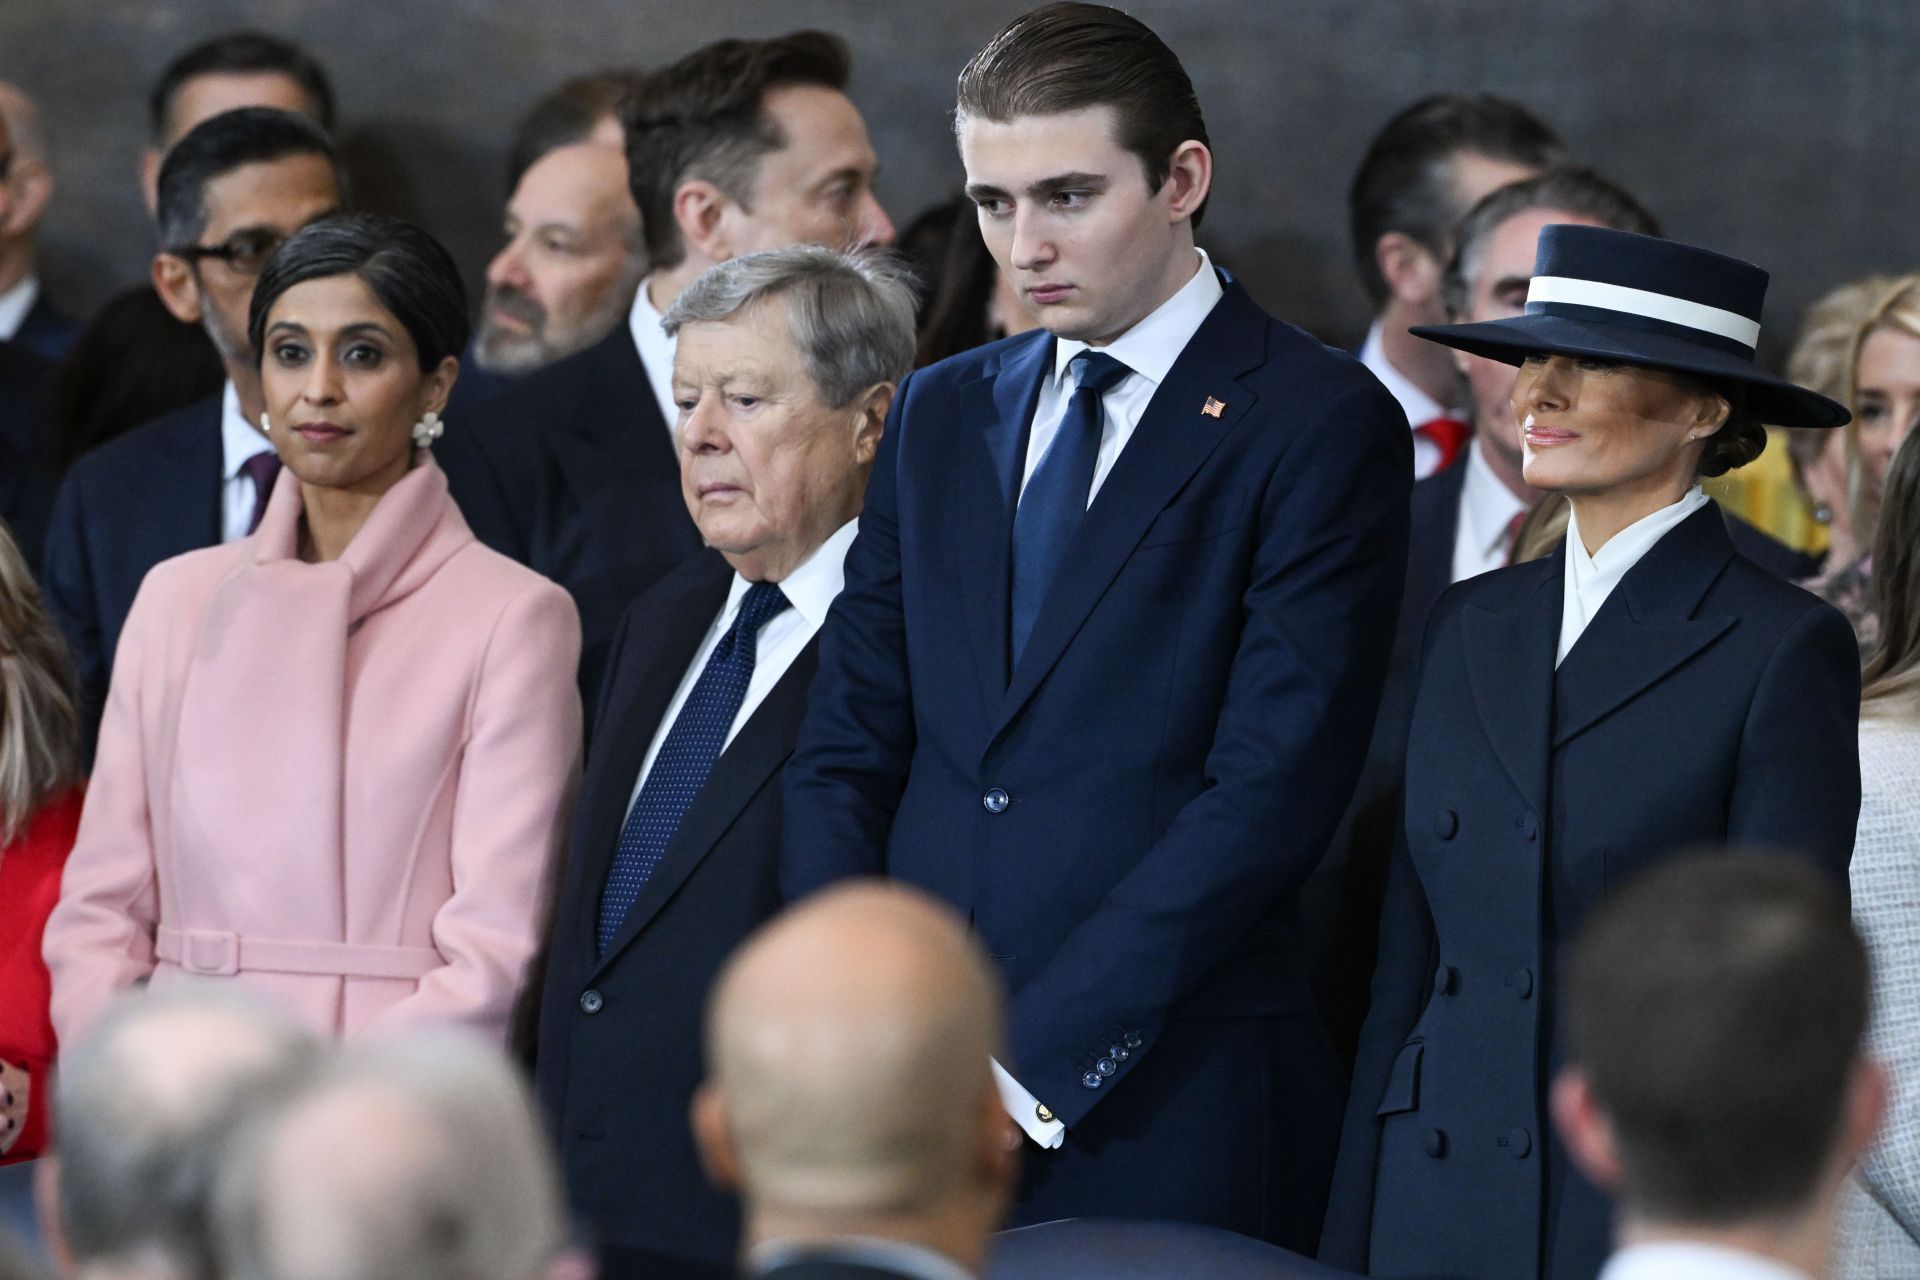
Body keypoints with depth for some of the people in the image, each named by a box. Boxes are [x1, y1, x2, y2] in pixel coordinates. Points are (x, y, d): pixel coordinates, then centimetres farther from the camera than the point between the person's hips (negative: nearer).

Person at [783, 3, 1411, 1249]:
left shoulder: (1318, 422, -4)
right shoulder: (941, 414, 15)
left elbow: (1274, 787, -12)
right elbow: (849, 747, 12)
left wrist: (1038, 1058, -15)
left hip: (1163, 1115, -5)